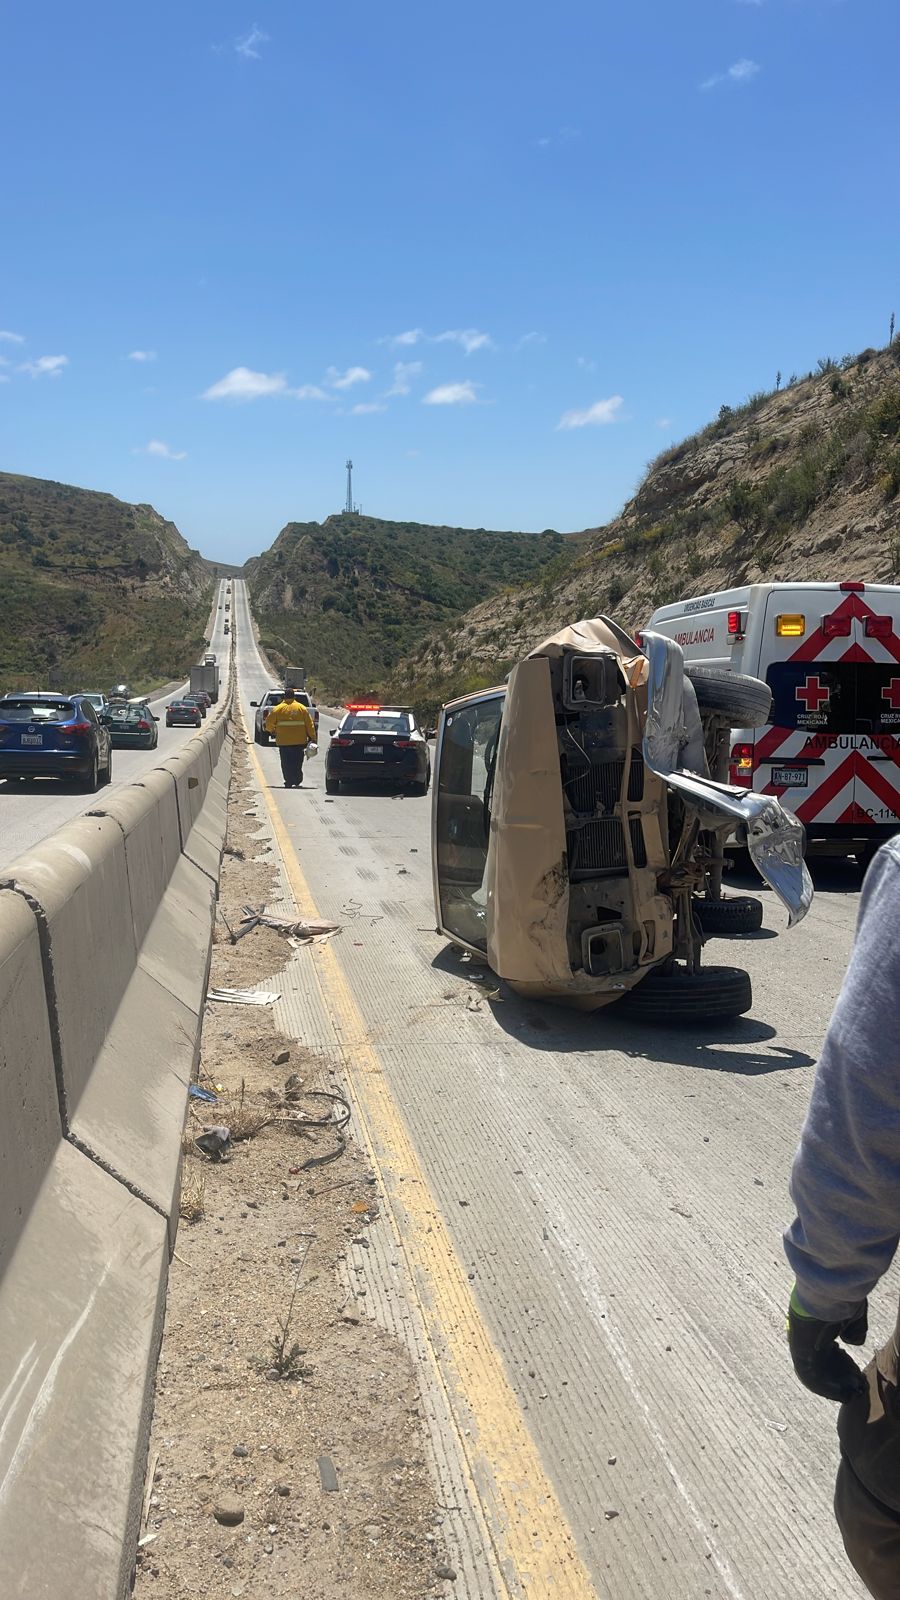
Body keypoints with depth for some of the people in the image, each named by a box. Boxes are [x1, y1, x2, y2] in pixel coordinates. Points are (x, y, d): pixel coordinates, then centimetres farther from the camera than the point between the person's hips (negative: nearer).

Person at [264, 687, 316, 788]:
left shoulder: (278, 709, -1)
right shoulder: (302, 708, 3)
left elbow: (269, 722, 3)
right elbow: (310, 724, 2)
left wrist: (271, 730, 23)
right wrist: (312, 737, 8)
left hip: (283, 741, -1)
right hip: (299, 741, 1)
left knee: (286, 763, 4)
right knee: (297, 762, 10)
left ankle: (289, 782, 1)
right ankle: (297, 782, 7)